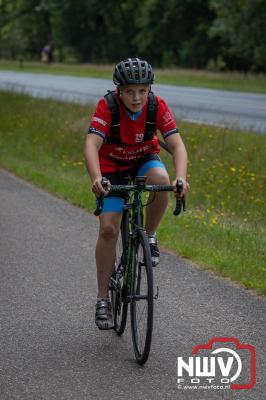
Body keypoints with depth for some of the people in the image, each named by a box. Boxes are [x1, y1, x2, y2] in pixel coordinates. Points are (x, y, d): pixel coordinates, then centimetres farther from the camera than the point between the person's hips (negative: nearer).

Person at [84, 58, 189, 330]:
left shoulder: (158, 106, -24)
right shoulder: (107, 106, -29)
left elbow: (177, 145, -30)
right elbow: (91, 146, -39)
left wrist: (181, 178, -48)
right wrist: (96, 179, -58)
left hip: (144, 159, 1)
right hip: (111, 167, -1)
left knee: (161, 180, -34)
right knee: (108, 229, -12)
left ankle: (149, 236, -7)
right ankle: (103, 299, 1)